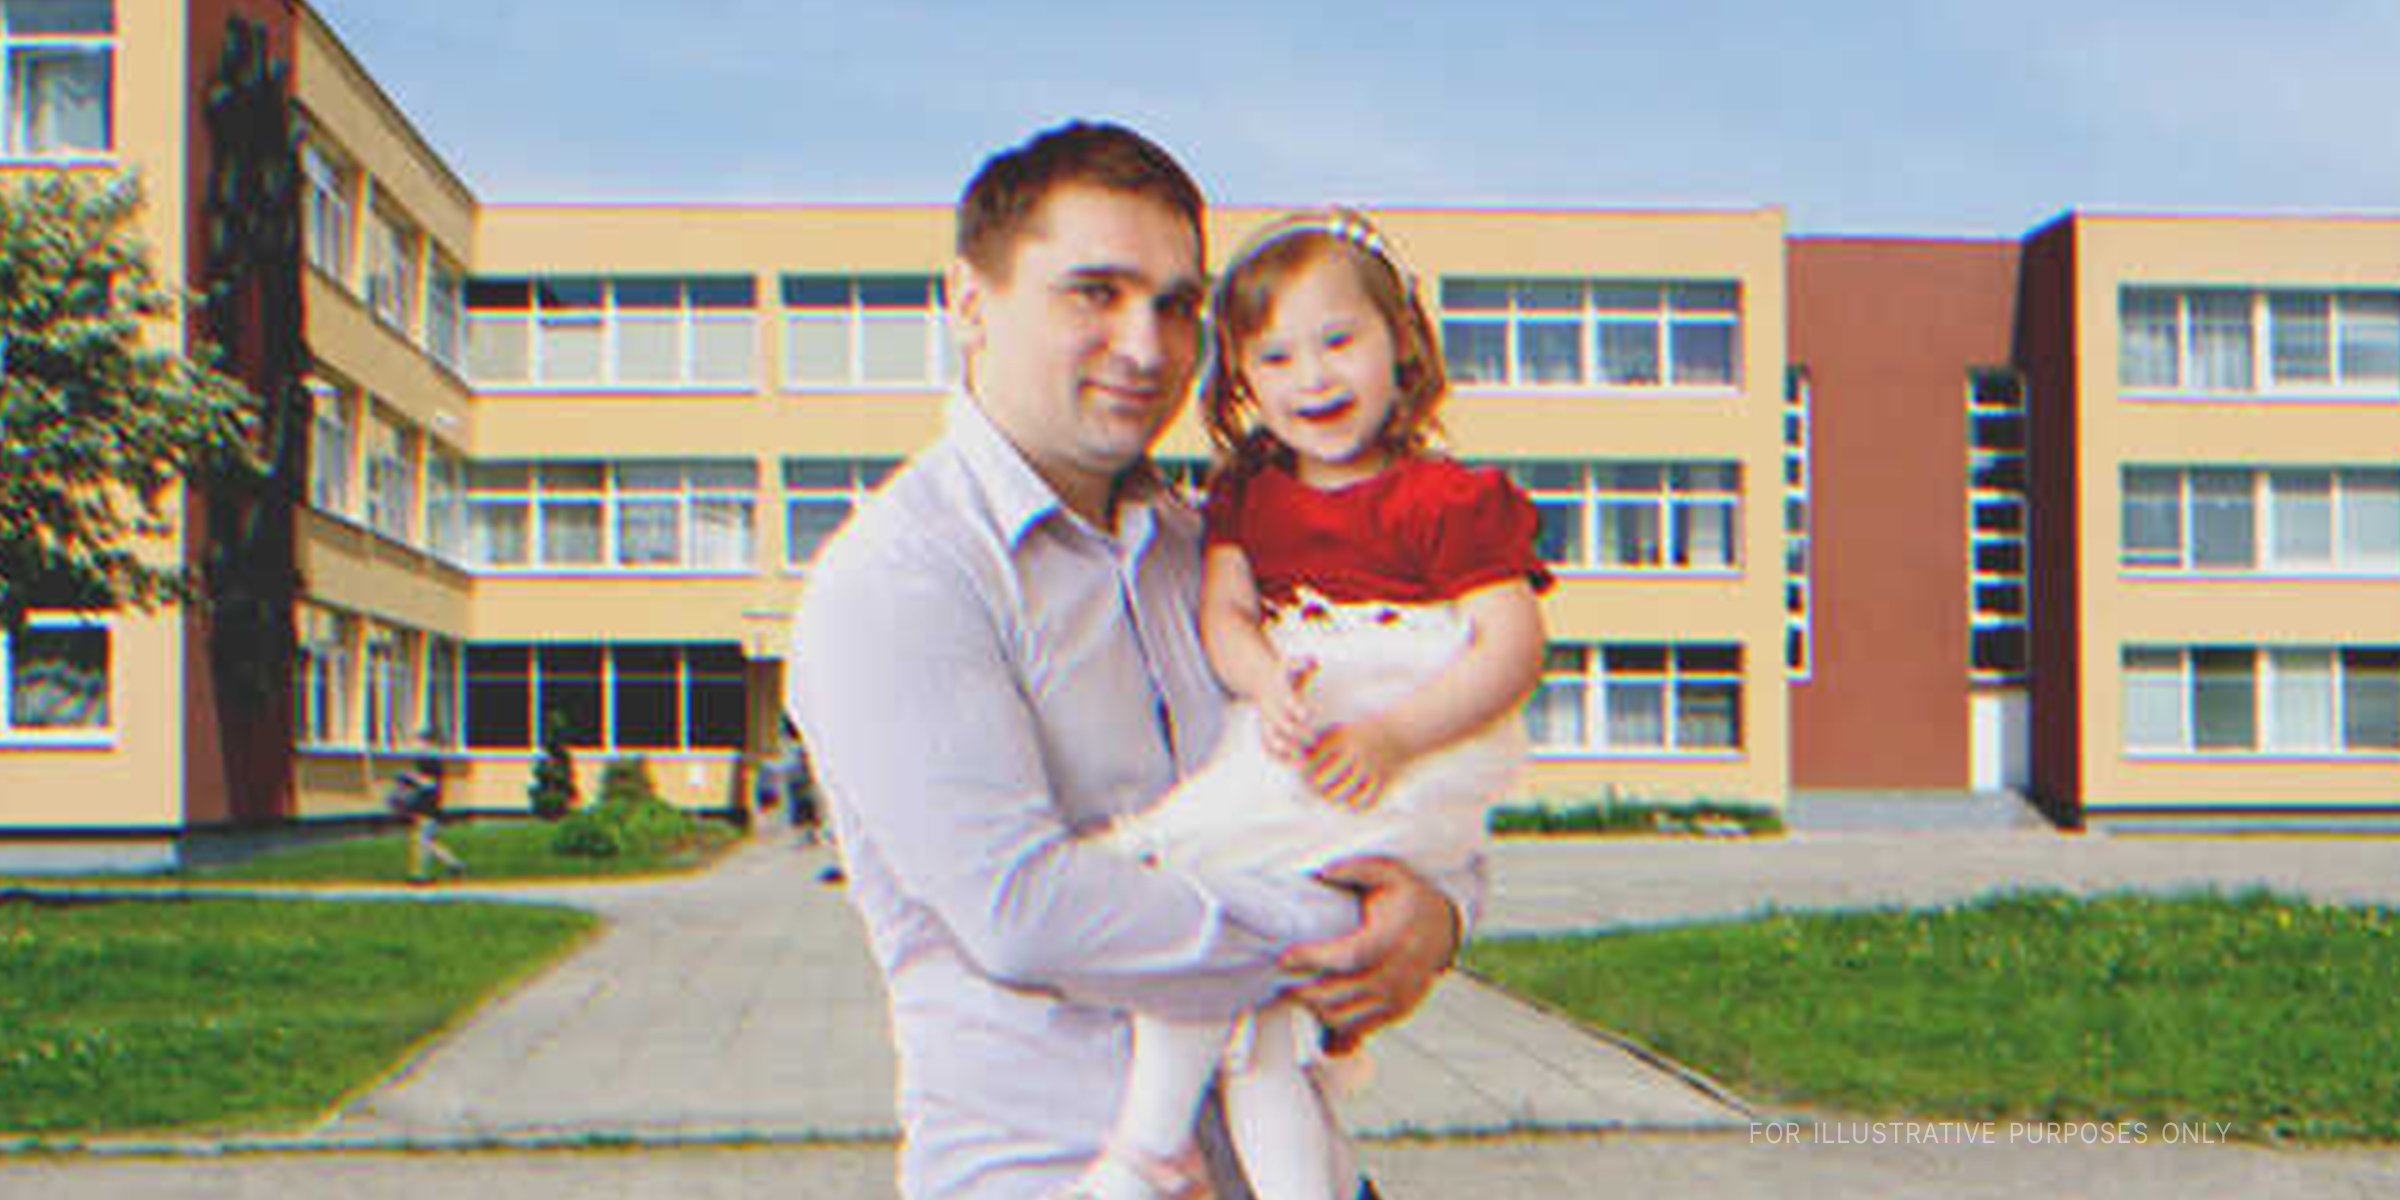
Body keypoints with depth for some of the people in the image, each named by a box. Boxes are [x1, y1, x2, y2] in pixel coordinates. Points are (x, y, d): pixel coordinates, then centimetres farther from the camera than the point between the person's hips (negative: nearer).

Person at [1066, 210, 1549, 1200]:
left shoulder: (1444, 502, -1)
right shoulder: (1247, 496, 17)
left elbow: (1515, 643, -7)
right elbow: (1221, 612, 7)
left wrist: (1391, 737, -17)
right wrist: (1268, 684, -16)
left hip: (1410, 769, -6)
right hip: (1280, 751, 6)